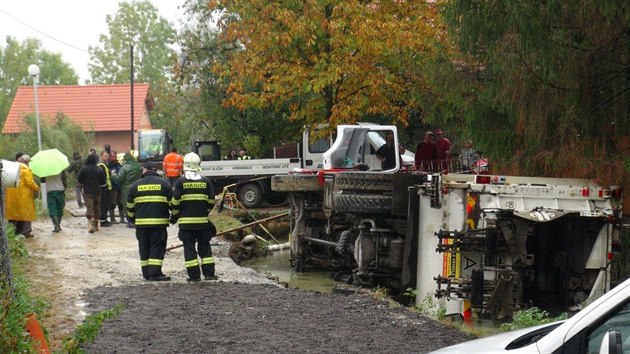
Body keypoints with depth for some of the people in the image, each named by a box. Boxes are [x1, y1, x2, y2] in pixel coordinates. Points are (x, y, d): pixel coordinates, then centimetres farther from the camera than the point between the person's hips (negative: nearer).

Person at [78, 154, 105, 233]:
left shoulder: (84, 169, -8)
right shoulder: (99, 170, -1)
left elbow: (78, 180, -4)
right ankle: (96, 225, 21)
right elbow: (103, 182, 3)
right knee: (97, 208, 14)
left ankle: (91, 224, -24)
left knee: (89, 208, -6)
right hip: (97, 192, 3)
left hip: (87, 192, -3)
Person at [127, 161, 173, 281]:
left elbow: (130, 206, 13)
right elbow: (172, 203, 3)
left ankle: (146, 273, 13)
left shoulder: (136, 185, 8)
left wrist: (132, 219, 28)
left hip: (141, 222, 3)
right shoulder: (164, 183, 2)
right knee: (157, 247, -1)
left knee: (144, 247, 11)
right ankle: (155, 273, -9)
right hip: (159, 222, -2)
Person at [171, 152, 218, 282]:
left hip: (186, 222, -2)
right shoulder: (206, 182, 2)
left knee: (189, 248, 2)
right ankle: (209, 273, 7)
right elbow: (211, 202, 6)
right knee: (205, 247, 11)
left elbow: (175, 202, -4)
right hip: (203, 221, 2)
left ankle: (194, 275, -1)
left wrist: (174, 216, 11)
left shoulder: (180, 182, -5)